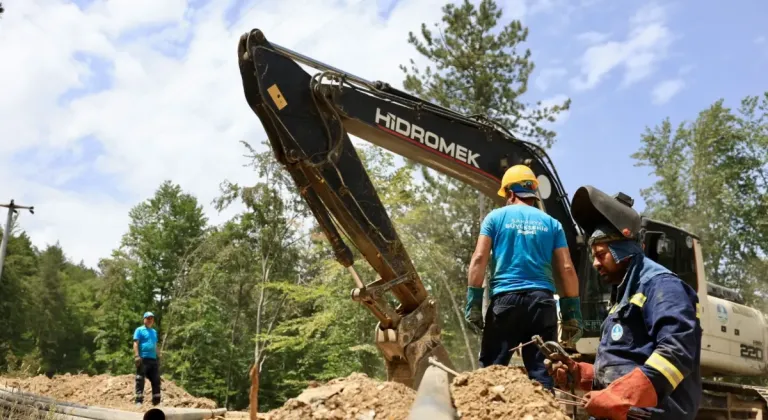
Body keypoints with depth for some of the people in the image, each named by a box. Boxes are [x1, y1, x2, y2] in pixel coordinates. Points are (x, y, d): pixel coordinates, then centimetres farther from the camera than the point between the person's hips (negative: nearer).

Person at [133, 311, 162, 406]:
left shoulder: (154, 332, 21)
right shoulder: (139, 330, 2)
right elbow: (135, 343, -7)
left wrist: (158, 358, 19)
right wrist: (136, 356, -19)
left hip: (153, 359, 7)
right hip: (143, 359, -7)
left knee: (156, 381, 7)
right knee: (140, 381, -6)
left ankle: (156, 401, 13)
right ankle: (139, 401, -5)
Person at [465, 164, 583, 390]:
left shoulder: (496, 217, 9)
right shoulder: (551, 223, 15)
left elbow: (479, 259, -1)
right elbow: (567, 270, 8)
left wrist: (473, 303, -1)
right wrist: (572, 313, 9)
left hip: (506, 299, -2)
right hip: (542, 300, 2)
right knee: (542, 372, 3)